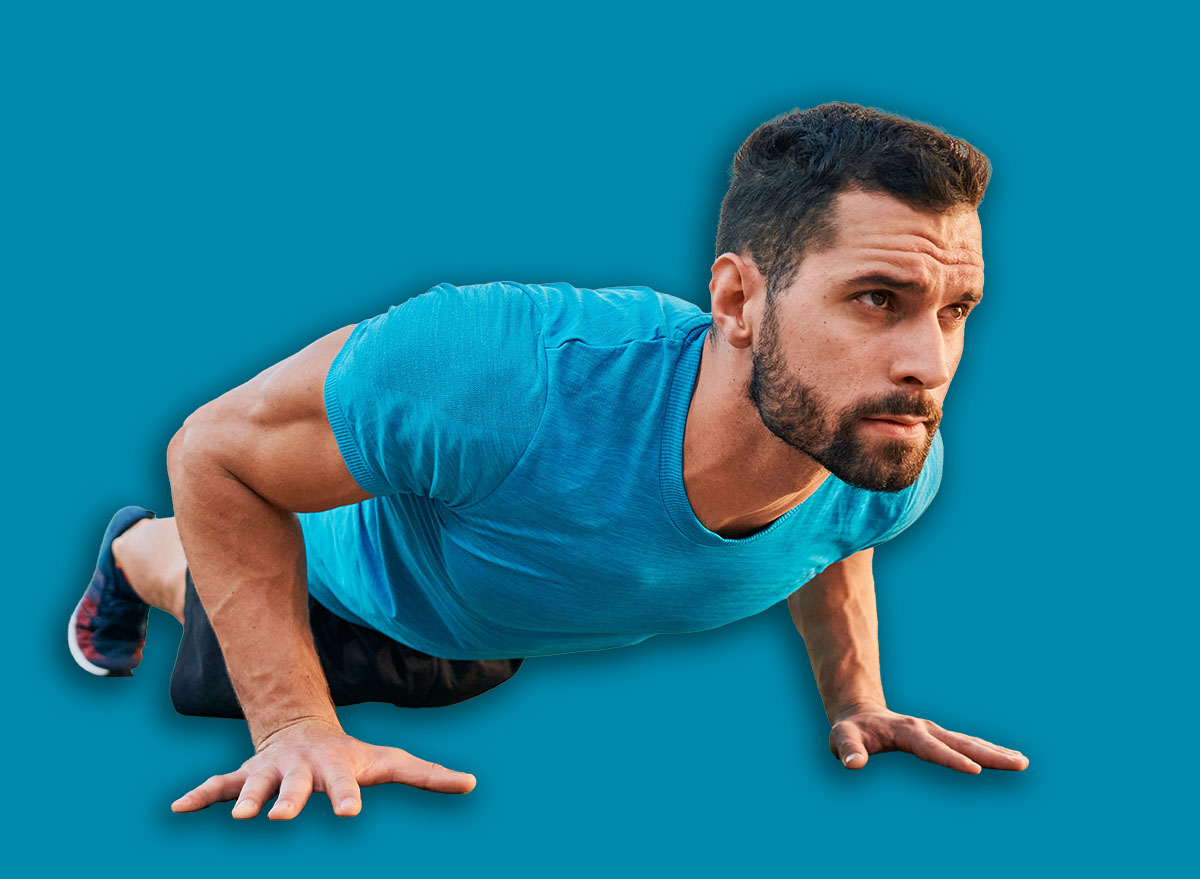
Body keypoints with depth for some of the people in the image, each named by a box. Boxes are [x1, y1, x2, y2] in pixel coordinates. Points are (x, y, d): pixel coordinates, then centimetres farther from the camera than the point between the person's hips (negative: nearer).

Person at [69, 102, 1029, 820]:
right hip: (354, 570, -4)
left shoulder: (896, 464, -33)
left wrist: (856, 700, -13)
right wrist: (296, 724, -38)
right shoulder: (492, 375, -52)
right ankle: (139, 553, 59)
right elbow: (214, 448, -35)